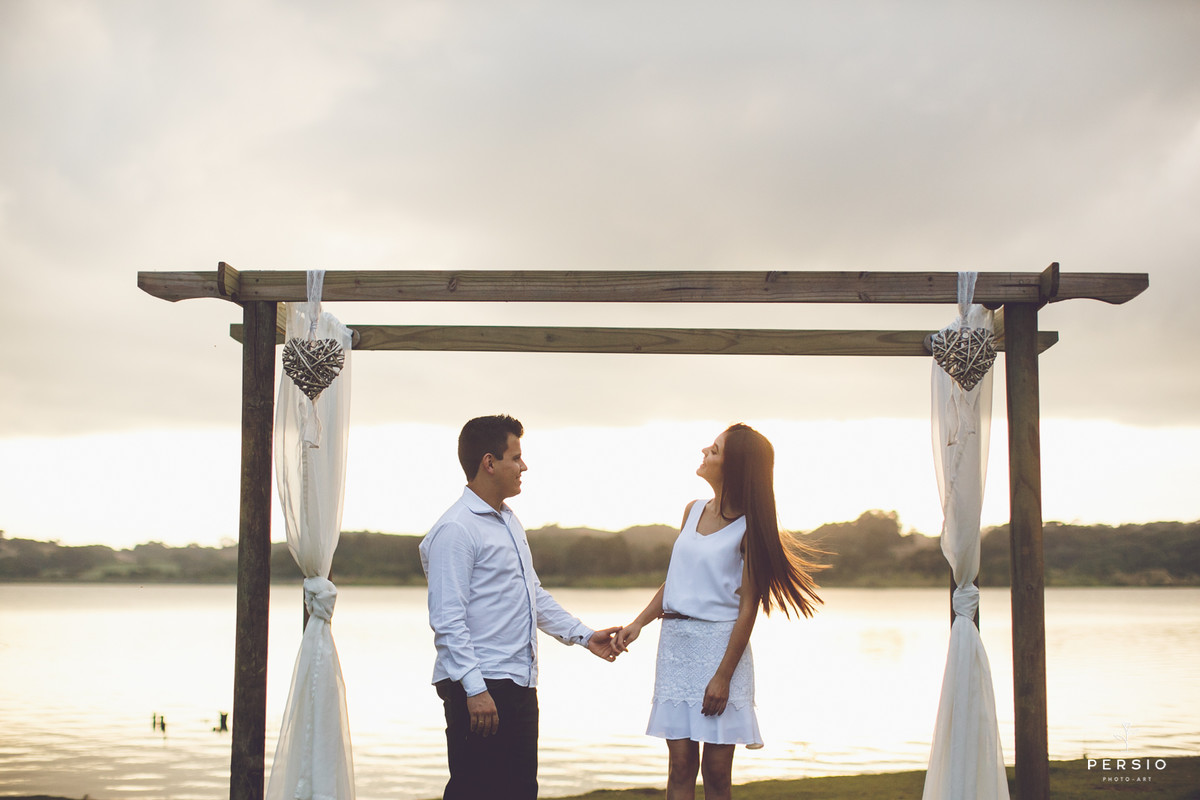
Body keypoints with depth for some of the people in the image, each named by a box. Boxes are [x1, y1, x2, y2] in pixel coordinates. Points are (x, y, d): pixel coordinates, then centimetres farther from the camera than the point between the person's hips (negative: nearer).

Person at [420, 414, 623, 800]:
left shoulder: (509, 522, 17)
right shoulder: (455, 530, -13)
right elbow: (447, 620, -18)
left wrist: (584, 635, 21)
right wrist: (475, 689, -23)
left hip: (520, 683, 9)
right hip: (479, 688, -9)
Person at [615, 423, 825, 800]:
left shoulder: (749, 527, -7)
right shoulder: (693, 511, 11)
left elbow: (747, 607, -10)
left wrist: (724, 675, -14)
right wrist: (638, 624, 6)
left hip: (719, 642, -5)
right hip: (675, 642, 5)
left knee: (716, 769, 0)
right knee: (680, 765, 3)